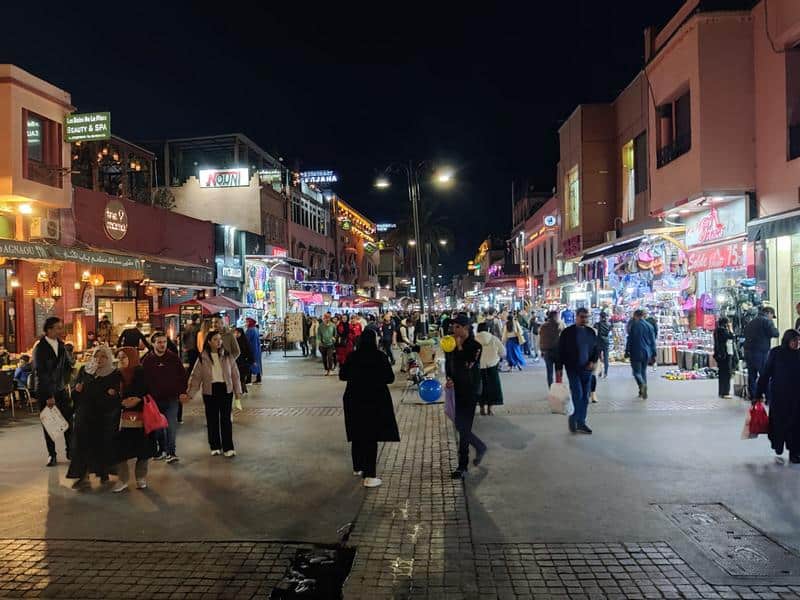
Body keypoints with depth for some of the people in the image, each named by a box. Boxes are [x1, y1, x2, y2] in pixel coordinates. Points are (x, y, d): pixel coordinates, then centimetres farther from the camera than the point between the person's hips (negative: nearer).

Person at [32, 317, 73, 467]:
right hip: (45, 392, -5)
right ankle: (52, 455, 14)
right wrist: (48, 396, -17)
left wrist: (65, 383, 4)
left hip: (60, 389, 5)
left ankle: (70, 451, 13)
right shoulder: (40, 348, -13)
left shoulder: (61, 345, 5)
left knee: (69, 420, 1)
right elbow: (40, 373, -16)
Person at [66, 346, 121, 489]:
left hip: (106, 418, -2)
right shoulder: (84, 371, 8)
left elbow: (119, 395, -3)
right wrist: (77, 390, -6)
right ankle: (83, 476, 3)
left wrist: (114, 394, -24)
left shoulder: (115, 375, -1)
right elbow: (76, 392, 16)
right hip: (85, 416, 3)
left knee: (104, 445, 2)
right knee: (83, 444, -3)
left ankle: (104, 472, 21)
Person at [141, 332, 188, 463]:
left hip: (172, 398, -2)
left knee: (171, 425, -9)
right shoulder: (147, 360, 0)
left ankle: (172, 452, -6)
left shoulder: (174, 358, -1)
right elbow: (143, 379, 4)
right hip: (155, 399, 2)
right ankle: (162, 450, 27)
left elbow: (182, 375, 3)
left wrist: (182, 392, -4)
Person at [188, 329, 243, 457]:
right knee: (212, 419, 8)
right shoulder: (203, 357, -1)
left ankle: (228, 447, 7)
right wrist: (190, 393, -6)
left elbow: (234, 373, 3)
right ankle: (215, 447, 21)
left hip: (226, 389, 0)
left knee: (226, 419, 1)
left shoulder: (227, 355, -1)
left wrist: (238, 390, 1)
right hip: (210, 391, 1)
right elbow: (195, 376, 0)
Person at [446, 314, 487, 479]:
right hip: (458, 389, 6)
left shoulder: (475, 346, -12)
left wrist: (459, 348, -18)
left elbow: (467, 367, -23)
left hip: (470, 390, -6)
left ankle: (463, 466, 6)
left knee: (464, 427, -3)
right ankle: (480, 447, 36)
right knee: (461, 426, 10)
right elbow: (449, 366, 12)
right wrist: (450, 379, -6)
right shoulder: (453, 344, 4)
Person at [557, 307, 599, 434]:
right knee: (578, 394, -12)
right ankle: (574, 419, 8)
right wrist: (559, 369, -7)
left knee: (585, 397, 7)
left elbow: (596, 349, 13)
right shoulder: (567, 332, -6)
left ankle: (581, 423, 18)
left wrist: (593, 361, -6)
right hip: (573, 369, -5)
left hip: (587, 370, 5)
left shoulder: (591, 332, 8)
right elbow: (561, 352, -4)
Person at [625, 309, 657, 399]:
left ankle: (642, 384, -30)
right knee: (643, 371, 16)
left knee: (636, 371, 0)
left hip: (636, 353, -5)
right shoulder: (649, 326, 6)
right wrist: (653, 354, 13)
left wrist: (627, 351, 0)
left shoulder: (633, 325, -7)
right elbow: (653, 341, 8)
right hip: (646, 353, 5)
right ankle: (643, 392, 16)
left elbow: (629, 340, -7)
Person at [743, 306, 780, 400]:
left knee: (752, 376, 10)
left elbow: (746, 335, 22)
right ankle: (769, 398, -3)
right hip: (761, 353, -7)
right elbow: (775, 333, -11)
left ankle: (753, 398, 13)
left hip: (748, 351, 7)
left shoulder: (751, 322, 19)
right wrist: (774, 327, 7)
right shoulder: (767, 321, -6)